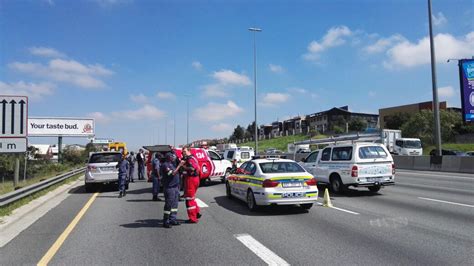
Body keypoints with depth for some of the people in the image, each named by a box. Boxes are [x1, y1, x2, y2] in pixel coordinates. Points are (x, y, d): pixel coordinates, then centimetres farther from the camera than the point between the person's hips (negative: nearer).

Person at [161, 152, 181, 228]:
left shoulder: (172, 164, 17)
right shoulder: (165, 165, -12)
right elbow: (172, 173, -23)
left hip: (175, 187, 9)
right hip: (169, 188, -9)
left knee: (174, 204, 11)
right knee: (168, 205, -6)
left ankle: (172, 220, 19)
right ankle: (166, 222, 1)